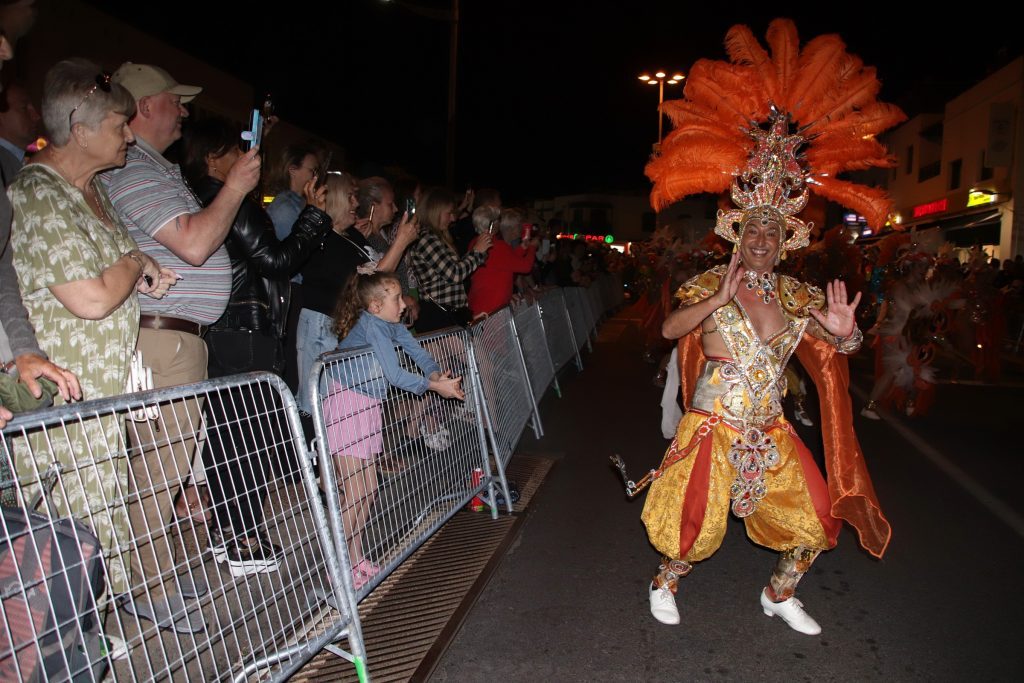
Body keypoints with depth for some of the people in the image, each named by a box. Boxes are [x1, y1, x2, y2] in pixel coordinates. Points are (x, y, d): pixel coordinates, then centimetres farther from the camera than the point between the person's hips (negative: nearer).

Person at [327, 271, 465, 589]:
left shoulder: (392, 325, 5)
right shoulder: (370, 324, -21)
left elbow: (417, 350, 7)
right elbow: (395, 374, -27)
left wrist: (436, 373, -13)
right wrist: (435, 386, -19)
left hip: (368, 407, 9)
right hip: (346, 406, -9)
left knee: (368, 490, 12)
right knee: (355, 495, -7)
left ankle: (356, 560, 25)